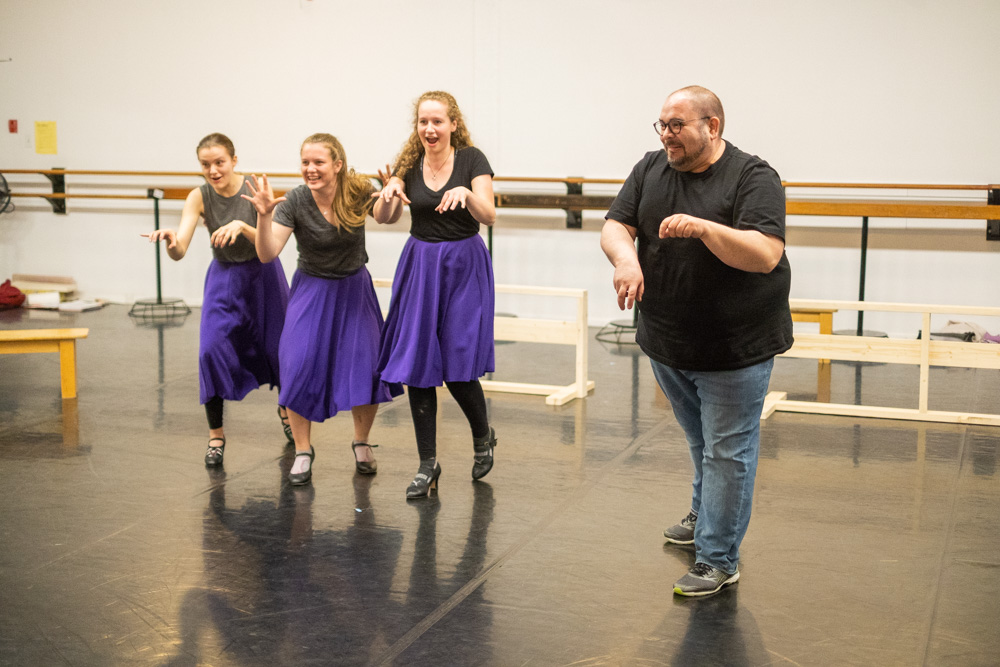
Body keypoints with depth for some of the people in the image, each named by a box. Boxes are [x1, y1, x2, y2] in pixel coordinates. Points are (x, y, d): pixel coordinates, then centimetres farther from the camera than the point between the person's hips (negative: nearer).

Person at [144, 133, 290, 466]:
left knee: (280, 346, 11)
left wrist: (242, 226, -43)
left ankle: (285, 405, 43)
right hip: (224, 279, 1)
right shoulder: (199, 197, -15)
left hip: (263, 275, 0)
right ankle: (216, 434, 0)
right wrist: (171, 241, -48)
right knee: (212, 349, -15)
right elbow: (179, 252, -25)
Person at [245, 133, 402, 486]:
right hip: (311, 289, 0)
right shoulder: (295, 201, -16)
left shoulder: (357, 190, -13)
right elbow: (267, 254, -20)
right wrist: (264, 215, -36)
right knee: (300, 366, -14)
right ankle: (303, 450, 6)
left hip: (354, 288, 1)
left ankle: (361, 443, 18)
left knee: (368, 366, -8)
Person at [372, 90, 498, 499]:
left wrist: (466, 192, -36)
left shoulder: (471, 159, -7)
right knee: (416, 366, 0)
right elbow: (383, 218, -6)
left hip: (463, 265, -3)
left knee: (459, 367, -6)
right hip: (420, 264, 3)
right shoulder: (409, 164, 2)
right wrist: (389, 192, -27)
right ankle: (427, 464, 12)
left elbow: (489, 215, -17)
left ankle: (483, 437, 24)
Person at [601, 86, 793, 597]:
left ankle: (718, 558, 11)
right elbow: (614, 227, -6)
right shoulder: (650, 170, 3)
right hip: (666, 343, 6)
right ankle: (704, 514, 47)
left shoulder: (753, 178, -14)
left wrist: (703, 228, -37)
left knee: (727, 451, 1)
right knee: (700, 442, 25)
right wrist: (625, 257, -28)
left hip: (736, 348, -5)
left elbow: (765, 255, -25)